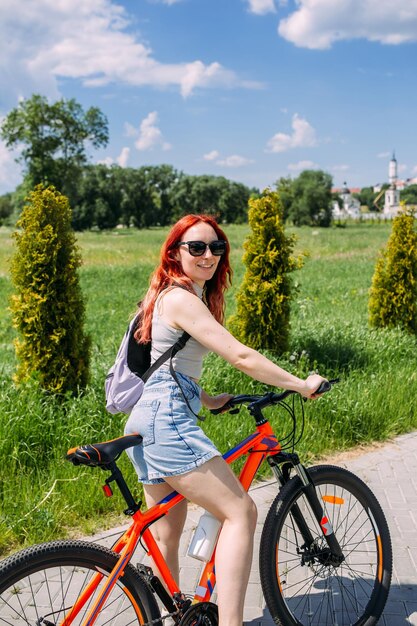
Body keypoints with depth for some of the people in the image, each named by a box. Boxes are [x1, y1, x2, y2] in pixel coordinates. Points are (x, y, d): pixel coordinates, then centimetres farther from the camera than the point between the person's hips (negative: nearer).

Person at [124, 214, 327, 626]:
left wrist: (207, 400, 20)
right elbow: (242, 357, -18)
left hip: (146, 422, 11)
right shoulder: (182, 299, -13)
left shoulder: (169, 296, 19)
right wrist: (301, 386, -10)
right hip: (167, 421, -11)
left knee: (167, 533, 15)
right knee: (240, 512, -11)